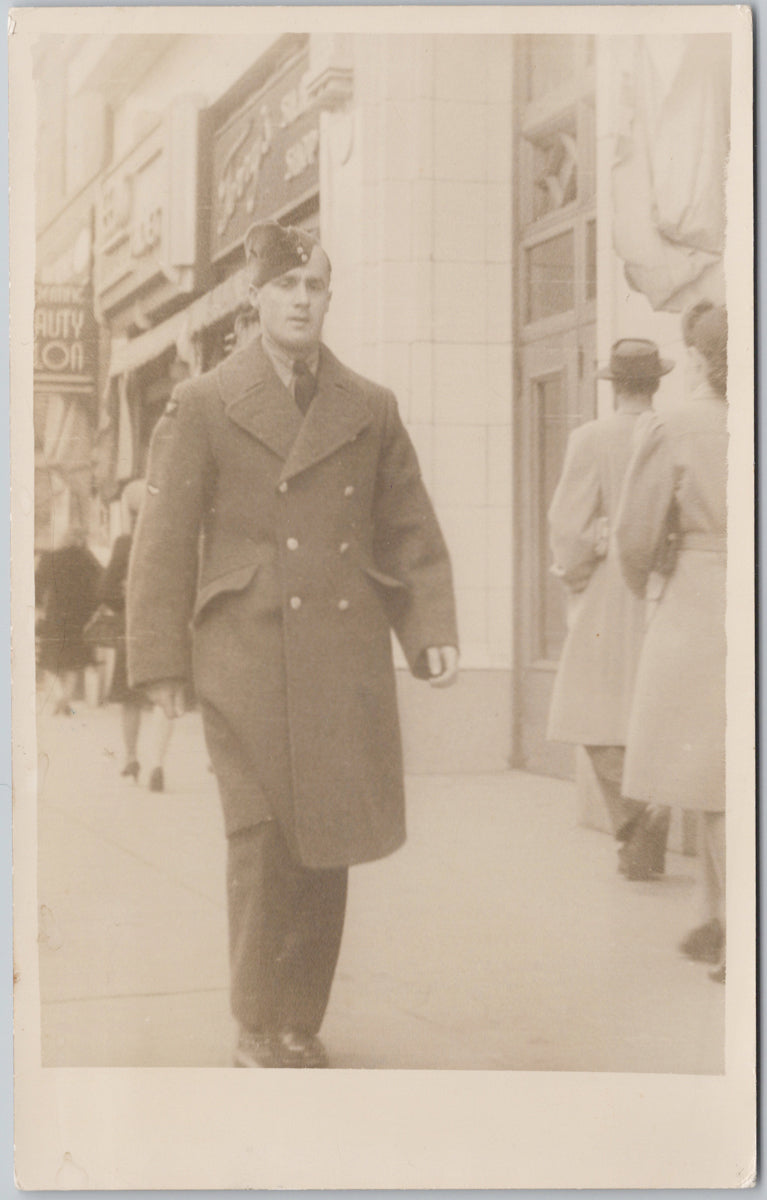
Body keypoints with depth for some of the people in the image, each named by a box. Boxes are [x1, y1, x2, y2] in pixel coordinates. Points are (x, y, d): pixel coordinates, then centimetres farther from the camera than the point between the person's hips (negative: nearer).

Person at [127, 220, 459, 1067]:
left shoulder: (371, 409, 11)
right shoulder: (203, 404, 2)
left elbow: (411, 531, 13)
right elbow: (164, 540, 1)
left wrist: (433, 630, 1)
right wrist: (162, 662, -3)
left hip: (347, 659, 3)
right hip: (247, 656, -3)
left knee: (325, 842, 7)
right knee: (262, 841, -3)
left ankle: (301, 1024, 21)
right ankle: (258, 1032, 12)